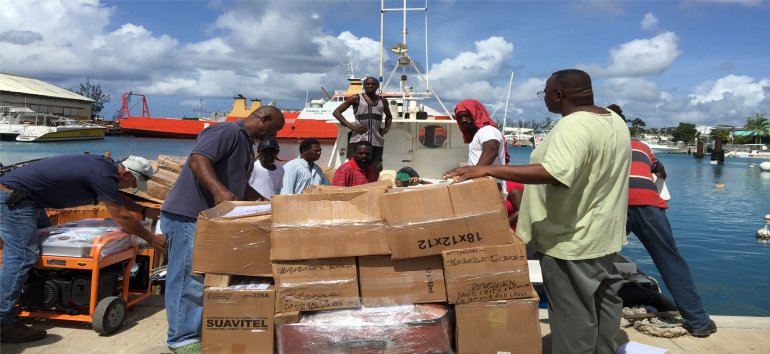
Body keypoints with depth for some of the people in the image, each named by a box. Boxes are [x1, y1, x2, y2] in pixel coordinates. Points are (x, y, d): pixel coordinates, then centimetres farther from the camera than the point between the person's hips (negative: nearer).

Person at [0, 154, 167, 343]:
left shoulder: (104, 165, 6)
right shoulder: (103, 175, -22)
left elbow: (117, 198, 25)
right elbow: (122, 217, -19)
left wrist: (145, 211, 19)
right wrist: (150, 238, -10)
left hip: (21, 197, 11)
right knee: (21, 257, -12)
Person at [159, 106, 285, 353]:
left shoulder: (246, 144, 19)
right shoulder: (228, 131, -13)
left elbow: (240, 186, 28)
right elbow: (198, 159, -29)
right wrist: (219, 190, -42)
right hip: (187, 216, -11)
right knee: (189, 278, -4)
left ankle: (205, 329, 29)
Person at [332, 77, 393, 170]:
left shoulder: (382, 101, 15)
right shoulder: (356, 98, 3)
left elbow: (389, 116, 34)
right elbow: (336, 112, 1)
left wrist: (386, 128, 13)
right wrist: (351, 126, -10)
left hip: (377, 142, 4)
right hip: (358, 140, -4)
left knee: (376, 169, 6)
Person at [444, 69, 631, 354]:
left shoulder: (574, 126, -25)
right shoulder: (614, 120, 8)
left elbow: (554, 173, -39)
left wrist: (488, 170, -40)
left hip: (573, 240, -10)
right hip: (603, 234, 10)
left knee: (573, 314, 3)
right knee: (604, 300, 22)